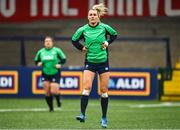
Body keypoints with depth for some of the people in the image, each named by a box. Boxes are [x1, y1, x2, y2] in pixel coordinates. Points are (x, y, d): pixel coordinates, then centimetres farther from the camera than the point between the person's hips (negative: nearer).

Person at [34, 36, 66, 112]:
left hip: (55, 74, -3)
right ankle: (51, 108, 14)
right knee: (47, 92, -2)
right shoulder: (40, 52, 5)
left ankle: (58, 100, 21)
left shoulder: (56, 51, -3)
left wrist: (60, 64, -15)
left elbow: (63, 59, 3)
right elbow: (36, 61, 16)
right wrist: (38, 63, -6)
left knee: (54, 91, -13)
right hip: (45, 74, 3)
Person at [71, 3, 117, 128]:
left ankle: (104, 118, 13)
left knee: (104, 91, 4)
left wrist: (107, 42, -1)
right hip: (90, 62, 0)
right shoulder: (83, 30, -4)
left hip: (103, 62, 0)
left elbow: (114, 34, 14)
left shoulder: (104, 27, -5)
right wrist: (82, 47, 0)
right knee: (87, 87, -16)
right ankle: (82, 114, -20)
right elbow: (74, 40, 14)